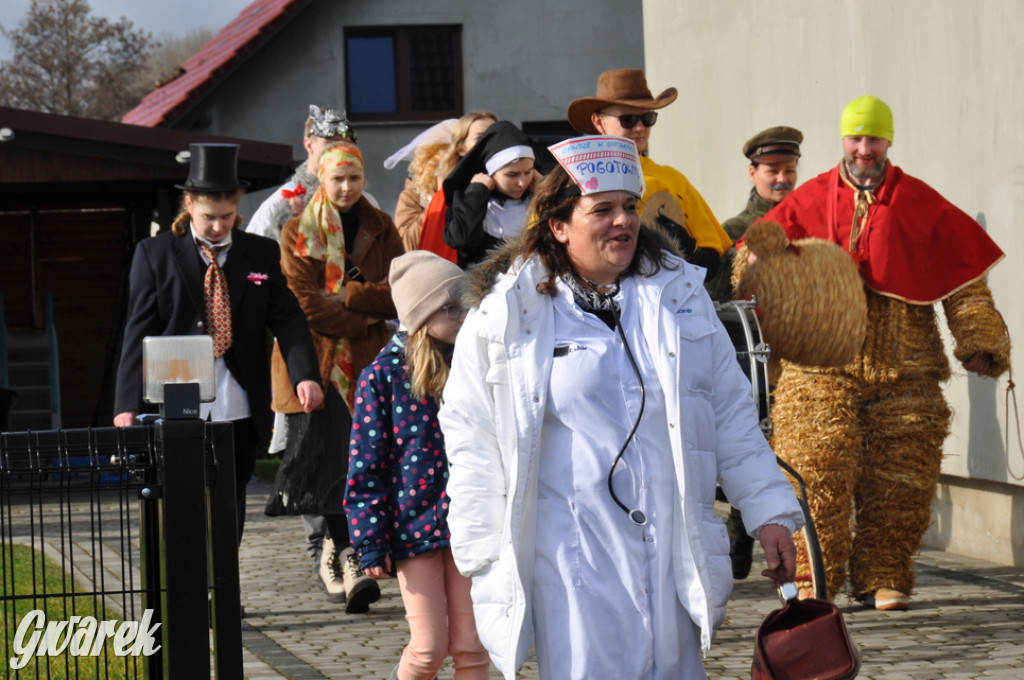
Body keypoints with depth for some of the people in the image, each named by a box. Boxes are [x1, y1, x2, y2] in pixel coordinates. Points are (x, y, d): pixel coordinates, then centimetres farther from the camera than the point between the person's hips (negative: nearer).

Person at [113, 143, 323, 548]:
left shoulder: (262, 255, 8)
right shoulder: (155, 254, 3)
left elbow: (287, 319, 0)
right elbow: (139, 332, 1)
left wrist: (305, 374, -18)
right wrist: (128, 404, -8)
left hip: (239, 410, 2)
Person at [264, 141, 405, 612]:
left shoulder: (381, 229, 11)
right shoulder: (297, 232, 3)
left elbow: (401, 294, 2)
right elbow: (305, 304, -6)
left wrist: (348, 295, -11)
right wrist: (366, 320, -10)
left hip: (368, 362, 3)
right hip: (317, 361, -2)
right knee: (333, 455, -11)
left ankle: (335, 552, 14)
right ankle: (349, 561, -14)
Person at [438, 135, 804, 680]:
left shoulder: (679, 296, 10)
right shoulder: (505, 315, 0)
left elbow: (731, 415, 14)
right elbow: (473, 445, 3)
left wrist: (769, 512, 9)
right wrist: (483, 560, 0)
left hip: (674, 549, 4)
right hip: (572, 555, -3)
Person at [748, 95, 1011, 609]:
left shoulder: (921, 206, 6)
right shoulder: (808, 202, 7)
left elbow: (963, 279, 7)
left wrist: (978, 342, -1)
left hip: (903, 370, 1)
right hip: (821, 367, -1)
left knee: (897, 485, 2)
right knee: (816, 476, -6)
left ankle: (883, 579, 12)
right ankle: (810, 579, 3)